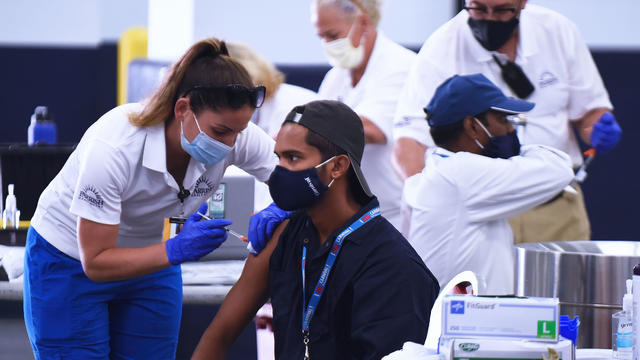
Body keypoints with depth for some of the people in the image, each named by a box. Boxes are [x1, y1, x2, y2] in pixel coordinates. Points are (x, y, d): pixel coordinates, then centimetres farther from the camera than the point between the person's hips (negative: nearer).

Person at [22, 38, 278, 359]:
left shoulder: (234, 134, -23)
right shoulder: (112, 148, -35)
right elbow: (96, 262, -29)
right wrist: (176, 250, -41)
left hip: (150, 255, 5)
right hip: (69, 260, -5)